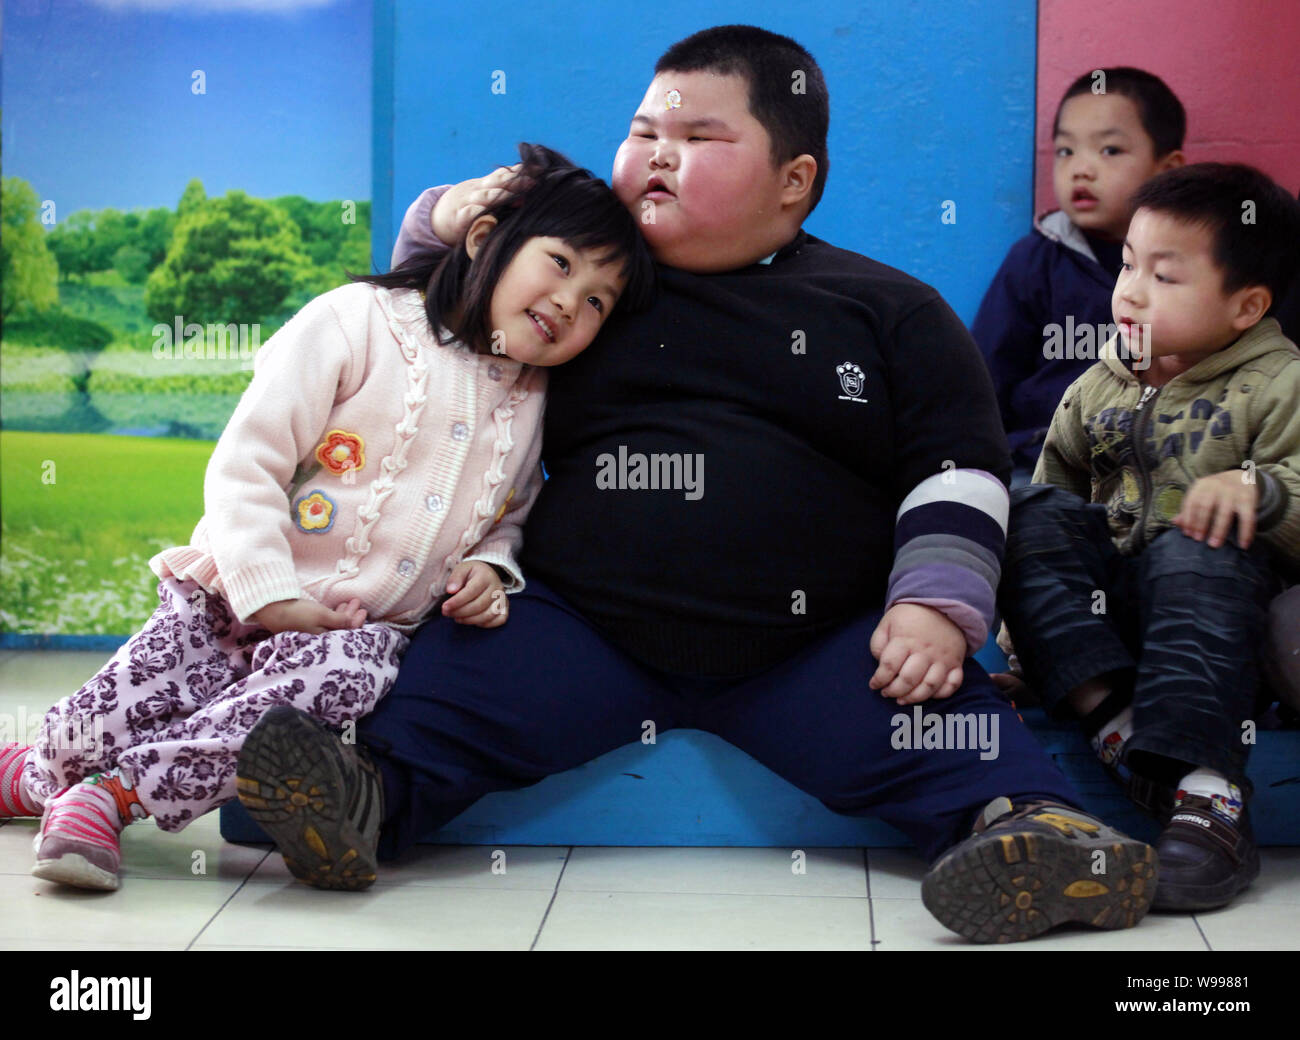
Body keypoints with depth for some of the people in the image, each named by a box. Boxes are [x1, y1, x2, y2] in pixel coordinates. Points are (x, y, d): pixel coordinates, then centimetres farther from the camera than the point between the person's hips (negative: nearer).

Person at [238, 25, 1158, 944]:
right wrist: (443, 226, 4)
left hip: (814, 649, -1)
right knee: (451, 679, -19)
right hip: (582, 626, 2)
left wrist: (937, 604, -9)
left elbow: (959, 469, 6)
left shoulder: (892, 311, 10)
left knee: (936, 726, -24)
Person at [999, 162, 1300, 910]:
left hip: (1211, 623, -5)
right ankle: (1110, 713, -36)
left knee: (1199, 555, -37)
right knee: (1033, 514, -18)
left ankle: (1206, 789, -47)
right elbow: (1057, 484, 21)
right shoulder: (1099, 388, 14)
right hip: (1098, 606, 5)